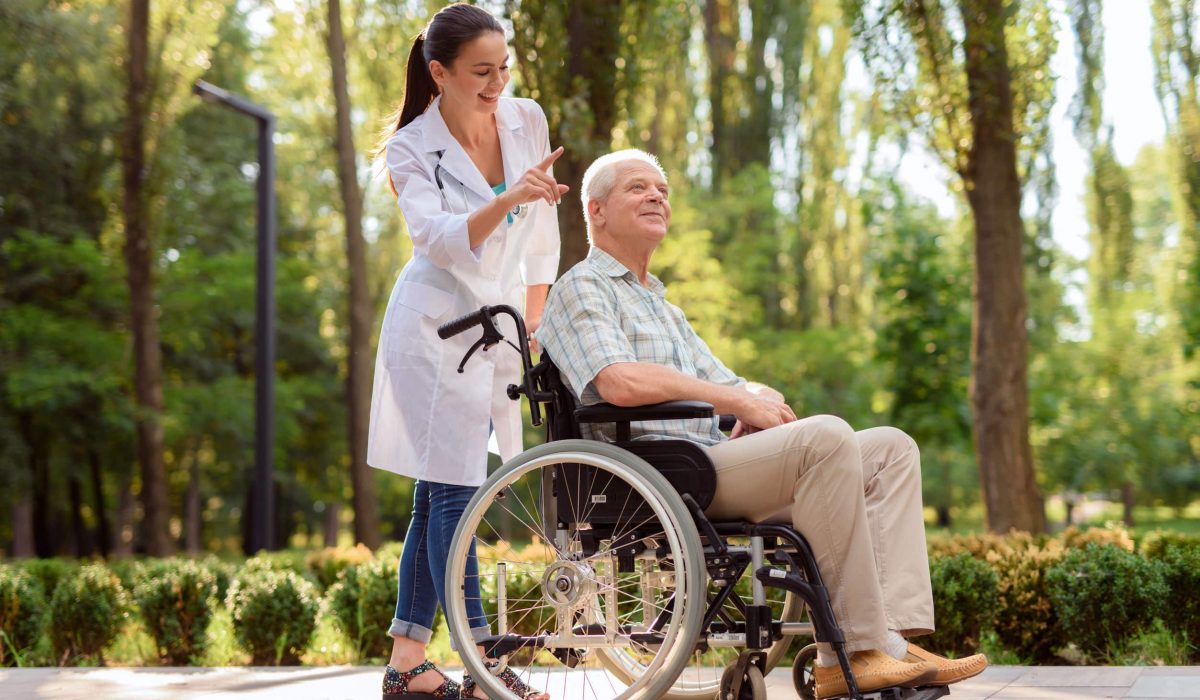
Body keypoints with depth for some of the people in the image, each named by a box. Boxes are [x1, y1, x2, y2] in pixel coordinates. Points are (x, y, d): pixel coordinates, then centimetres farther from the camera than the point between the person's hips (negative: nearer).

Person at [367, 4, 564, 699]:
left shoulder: (527, 121, 1)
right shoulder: (411, 149, -11)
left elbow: (542, 237, 11)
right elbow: (440, 239, -25)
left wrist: (536, 323, 12)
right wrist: (507, 200, -40)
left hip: (499, 325, 5)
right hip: (436, 327, -5)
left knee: (437, 495, 8)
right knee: (453, 492, -9)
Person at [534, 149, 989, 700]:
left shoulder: (661, 303, 33)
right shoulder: (581, 289, 2)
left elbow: (727, 385, 28)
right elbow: (620, 383, -18)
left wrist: (758, 401, 2)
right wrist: (738, 401, -12)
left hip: (714, 458, 9)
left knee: (892, 448, -4)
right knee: (827, 436, -29)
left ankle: (894, 635, -20)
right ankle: (852, 651, -28)